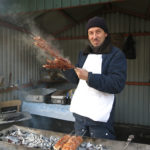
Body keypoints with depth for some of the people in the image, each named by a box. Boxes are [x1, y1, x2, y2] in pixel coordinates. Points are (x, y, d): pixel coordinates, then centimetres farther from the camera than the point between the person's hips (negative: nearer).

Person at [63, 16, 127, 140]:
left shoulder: (116, 54, -9)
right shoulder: (84, 54, 12)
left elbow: (117, 84, -20)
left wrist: (89, 77, -23)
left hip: (100, 117, -6)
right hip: (79, 113, 7)